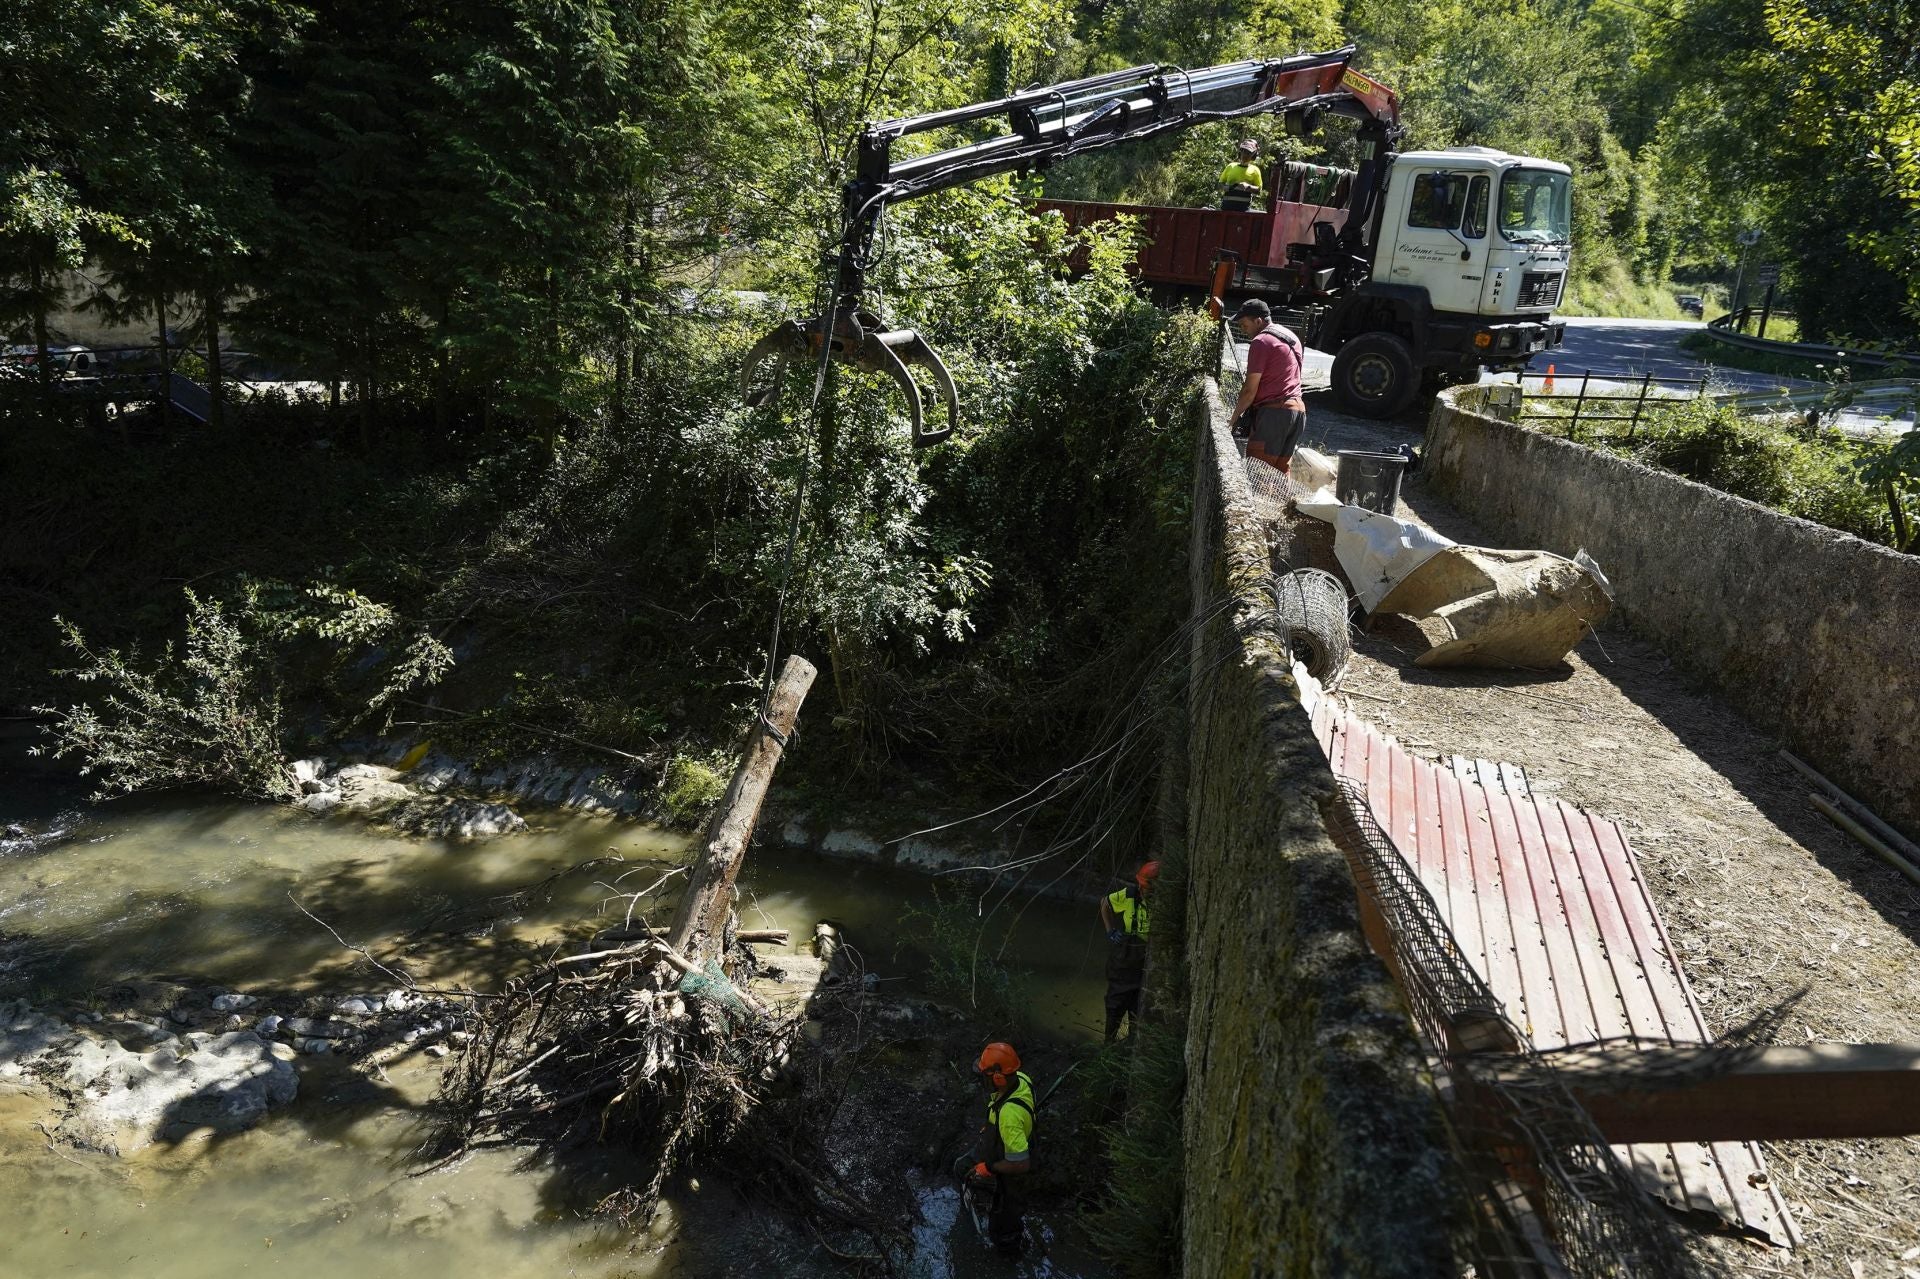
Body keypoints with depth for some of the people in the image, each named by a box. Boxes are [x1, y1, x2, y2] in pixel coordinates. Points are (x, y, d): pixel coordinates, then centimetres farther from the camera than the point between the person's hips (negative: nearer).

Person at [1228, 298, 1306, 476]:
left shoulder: (1261, 342, -9)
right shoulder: (1291, 336, 20)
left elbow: (1250, 390, -11)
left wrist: (1234, 416, -1)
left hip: (1273, 412, -9)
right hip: (1298, 409, 9)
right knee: (1282, 470, 11)